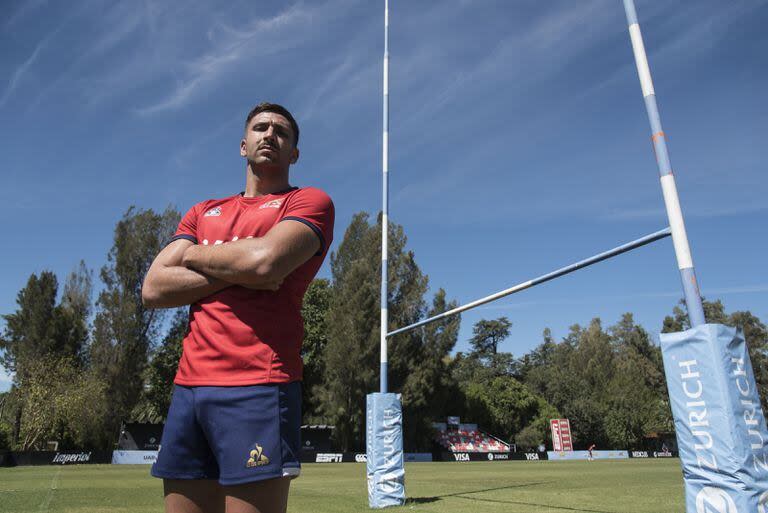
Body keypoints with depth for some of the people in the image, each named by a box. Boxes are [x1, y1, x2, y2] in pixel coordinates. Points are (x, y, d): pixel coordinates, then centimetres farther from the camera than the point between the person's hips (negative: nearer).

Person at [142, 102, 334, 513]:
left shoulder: (309, 201, 4)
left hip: (258, 387, -5)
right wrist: (236, 271, -6)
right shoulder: (203, 213, 20)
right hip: (188, 386, 5)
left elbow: (265, 260, -16)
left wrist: (197, 255, 3)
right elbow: (153, 289, 8)